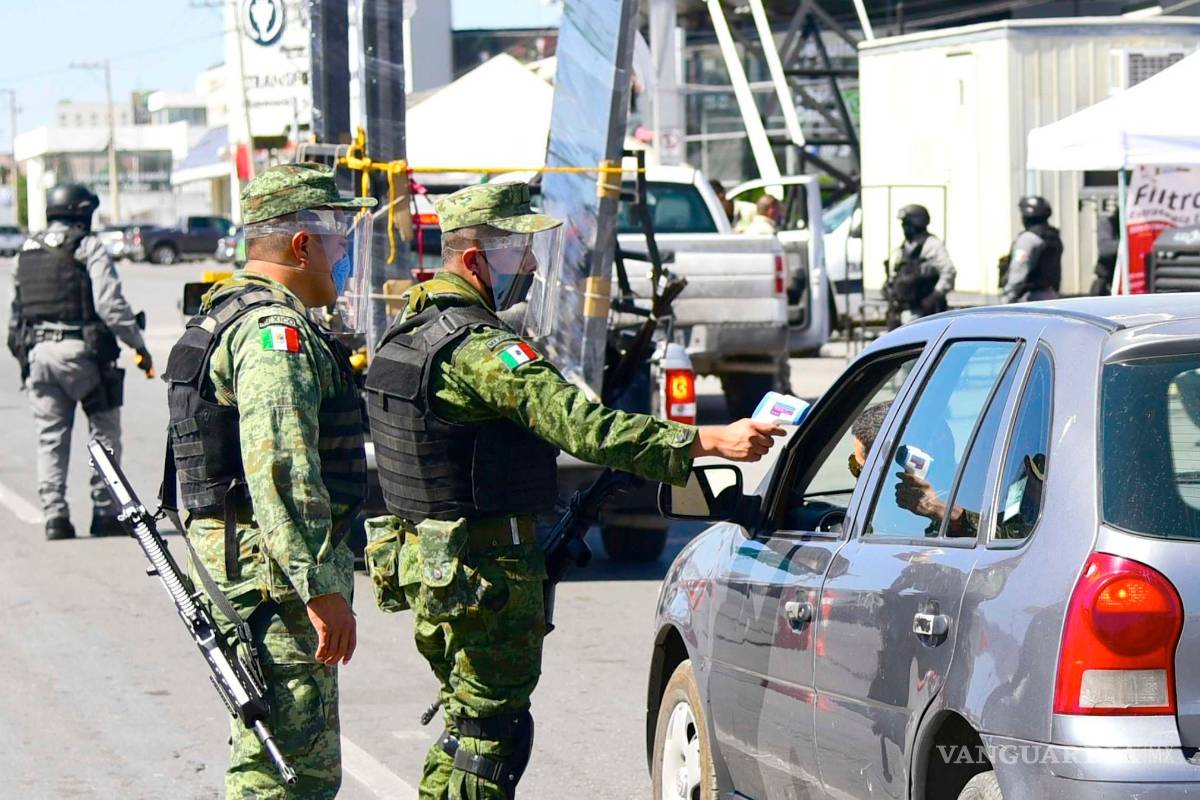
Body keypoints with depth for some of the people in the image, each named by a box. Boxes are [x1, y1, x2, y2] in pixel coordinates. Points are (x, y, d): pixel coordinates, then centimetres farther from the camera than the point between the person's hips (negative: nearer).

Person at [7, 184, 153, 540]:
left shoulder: (27, 252, 14)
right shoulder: (89, 248, -5)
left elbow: (15, 312, 16)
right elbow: (110, 305, -14)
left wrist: (22, 354, 24)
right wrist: (139, 347, -9)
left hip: (37, 352, 5)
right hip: (80, 350, -5)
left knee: (50, 438, 8)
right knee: (105, 433, 5)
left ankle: (54, 514, 2)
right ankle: (105, 511, 3)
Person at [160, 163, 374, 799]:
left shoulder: (225, 315, 19)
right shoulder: (276, 330, -17)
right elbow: (282, 471, -26)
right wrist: (321, 587, -28)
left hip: (227, 558, 11)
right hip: (274, 573, -11)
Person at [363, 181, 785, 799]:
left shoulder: (411, 328, 10)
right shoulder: (479, 347, -21)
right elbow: (582, 426, -31)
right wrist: (711, 441, -34)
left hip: (426, 555, 10)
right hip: (486, 563, -10)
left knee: (469, 715, 19)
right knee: (495, 728, -2)